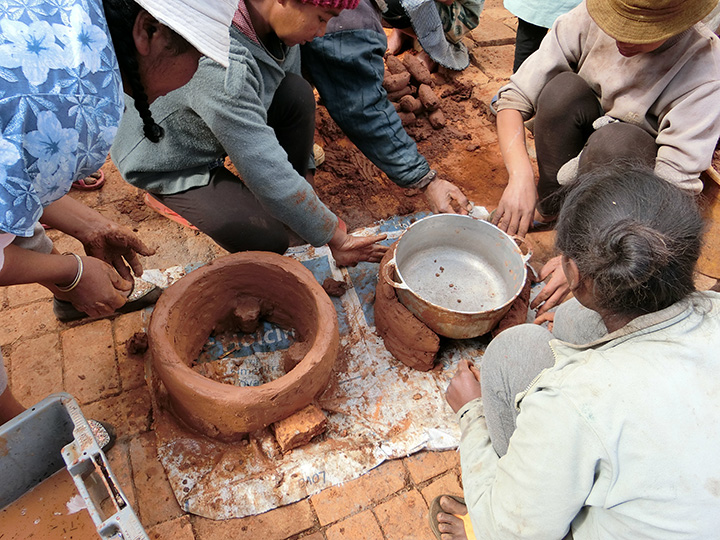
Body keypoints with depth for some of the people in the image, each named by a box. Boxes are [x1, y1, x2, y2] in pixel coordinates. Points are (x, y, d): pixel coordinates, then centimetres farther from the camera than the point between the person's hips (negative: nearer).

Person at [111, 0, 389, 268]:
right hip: (171, 164, -7)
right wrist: (335, 238, -28)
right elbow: (267, 171, -37)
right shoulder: (220, 68, -40)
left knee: (297, 94, -18)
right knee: (269, 240, -19)